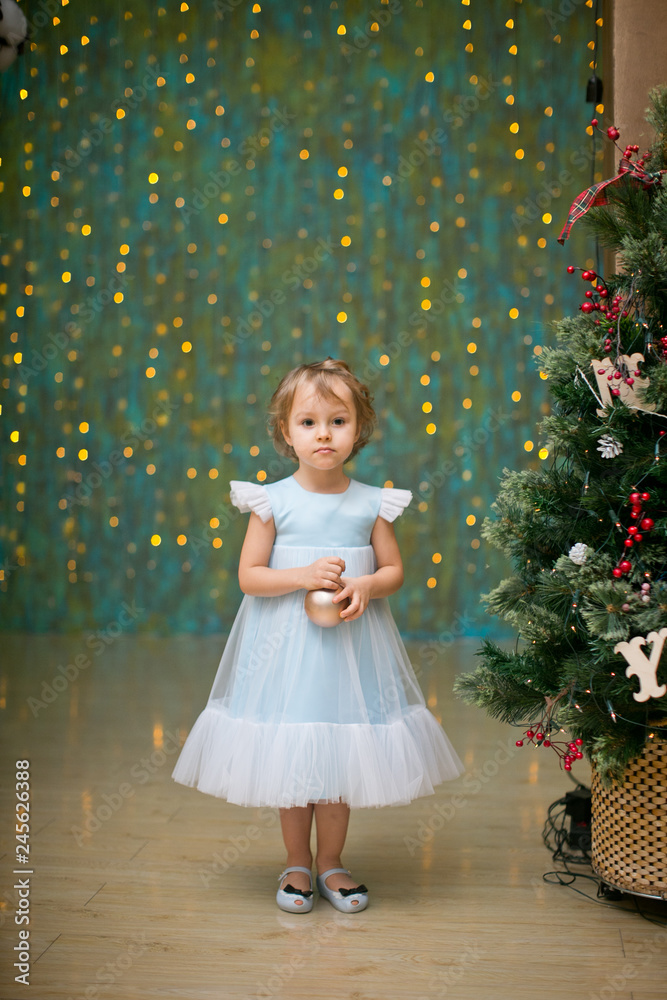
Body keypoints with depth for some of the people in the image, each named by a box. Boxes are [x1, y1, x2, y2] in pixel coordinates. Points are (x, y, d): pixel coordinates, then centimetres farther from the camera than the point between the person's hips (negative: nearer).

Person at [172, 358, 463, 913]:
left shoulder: (371, 503, -1)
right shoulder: (272, 501, -5)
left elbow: (394, 569, 6)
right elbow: (249, 575, -5)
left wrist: (365, 586, -15)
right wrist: (304, 576, -19)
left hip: (351, 643, 1)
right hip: (286, 644, -1)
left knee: (341, 757, 9)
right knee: (289, 758, 8)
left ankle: (331, 861, 29)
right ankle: (297, 863, 27)